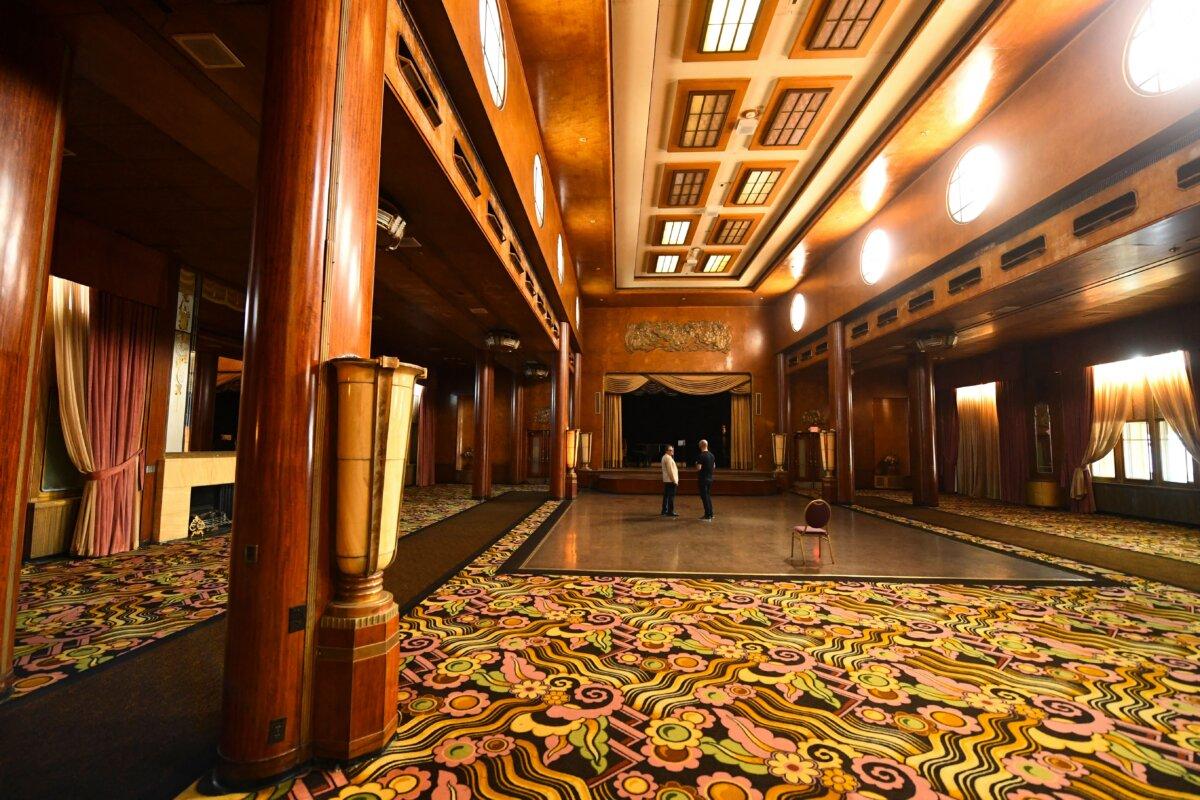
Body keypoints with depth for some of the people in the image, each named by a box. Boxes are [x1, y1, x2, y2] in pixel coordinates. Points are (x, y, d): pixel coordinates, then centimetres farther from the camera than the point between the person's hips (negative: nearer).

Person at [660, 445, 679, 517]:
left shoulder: (664, 457, 17)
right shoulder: (668, 458, -15)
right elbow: (670, 470, -19)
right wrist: (674, 480, -17)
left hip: (666, 480, 10)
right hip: (670, 480, -10)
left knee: (666, 495, 13)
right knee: (671, 496, -7)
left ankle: (664, 511, 19)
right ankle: (670, 511, -6)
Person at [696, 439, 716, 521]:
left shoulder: (701, 456, -17)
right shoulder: (712, 455, 7)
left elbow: (699, 468, -20)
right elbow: (714, 466, 17)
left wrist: (697, 465, -1)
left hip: (703, 479, -8)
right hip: (710, 478, 8)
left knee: (704, 496, -2)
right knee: (708, 495, 18)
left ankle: (708, 516, -1)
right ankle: (710, 514, 23)